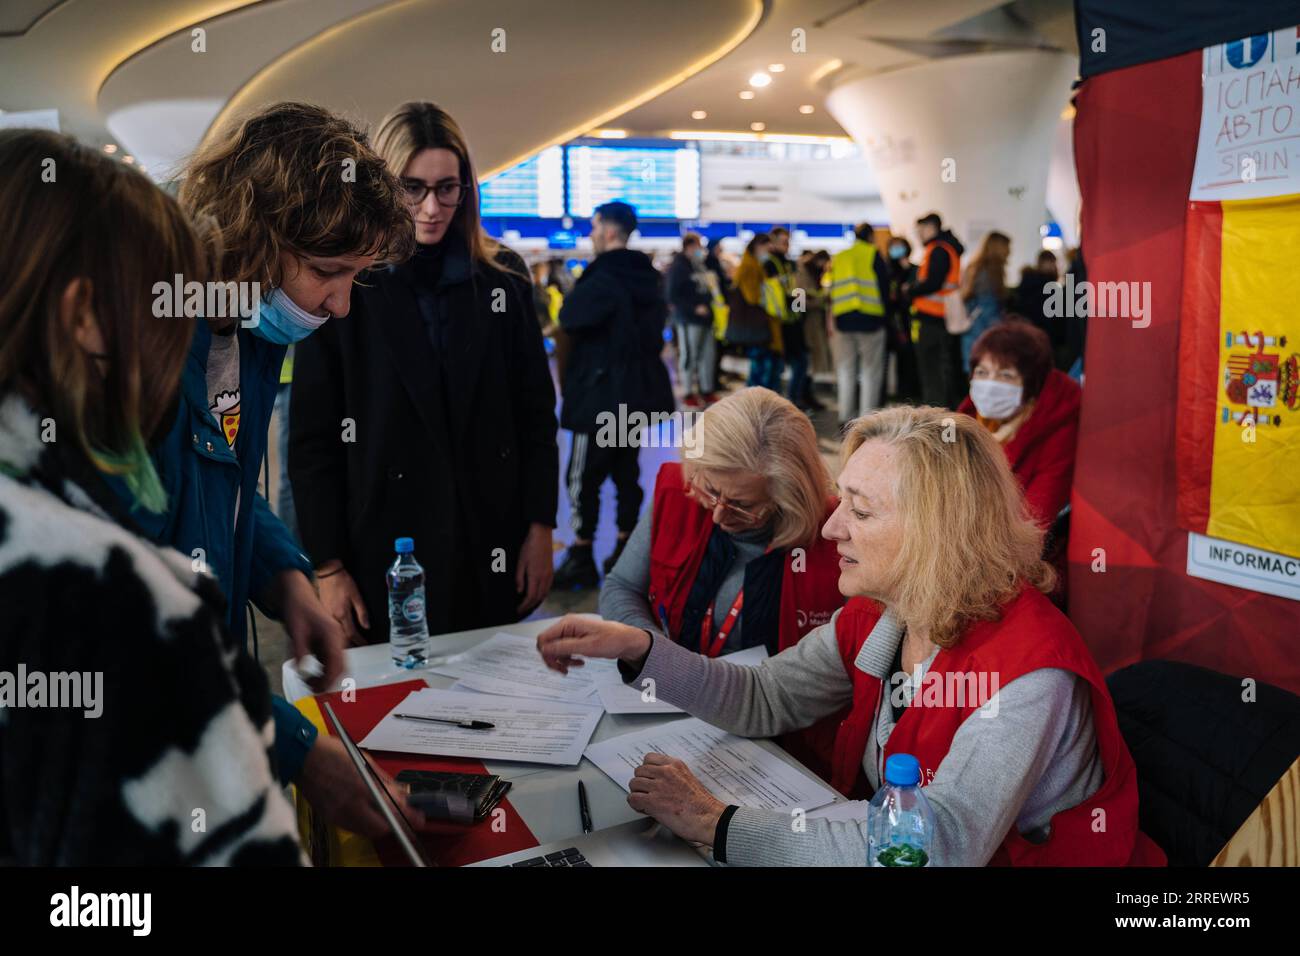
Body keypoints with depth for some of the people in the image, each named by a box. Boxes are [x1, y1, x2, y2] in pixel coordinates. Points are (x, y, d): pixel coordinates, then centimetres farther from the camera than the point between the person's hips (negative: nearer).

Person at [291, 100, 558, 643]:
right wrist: (327, 567, -5)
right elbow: (313, 440, -2)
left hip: (492, 555, 2)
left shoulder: (504, 278, 4)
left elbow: (536, 412, 6)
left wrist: (540, 527, 1)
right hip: (384, 557, -2)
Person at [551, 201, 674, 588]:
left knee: (583, 476, -1)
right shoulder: (646, 277, 10)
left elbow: (568, 317, -16)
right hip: (640, 391, 9)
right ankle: (625, 550, 20)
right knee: (627, 471, 14)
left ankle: (581, 557, 4)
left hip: (602, 392, -8)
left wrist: (576, 292, 1)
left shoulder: (603, 279, -18)